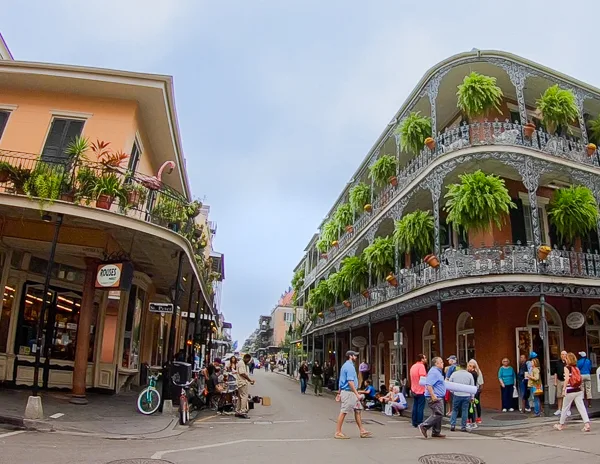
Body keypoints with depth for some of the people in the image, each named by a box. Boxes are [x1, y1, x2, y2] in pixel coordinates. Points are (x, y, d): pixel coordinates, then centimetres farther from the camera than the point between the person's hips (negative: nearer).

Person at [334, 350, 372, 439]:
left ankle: (362, 431, 15)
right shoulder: (350, 366, -15)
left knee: (357, 410, 11)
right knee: (343, 412, -4)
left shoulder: (345, 365, 17)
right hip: (348, 392, -10)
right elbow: (350, 382, -22)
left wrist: (339, 393, 24)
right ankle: (338, 432, 2)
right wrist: (357, 394, -22)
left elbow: (342, 381, 21)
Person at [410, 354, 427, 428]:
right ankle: (419, 423, 0)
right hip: (421, 390, -8)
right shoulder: (421, 366, -14)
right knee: (420, 407, -2)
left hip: (414, 390, 8)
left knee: (415, 406, 13)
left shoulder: (413, 366, 13)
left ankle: (414, 423, 17)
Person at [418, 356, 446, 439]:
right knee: (438, 414, -12)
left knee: (438, 415, 13)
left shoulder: (438, 372, 18)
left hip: (438, 397, 11)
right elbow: (429, 385, -25)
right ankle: (424, 426, -8)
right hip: (435, 398, -11)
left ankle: (436, 432, 19)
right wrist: (433, 395, -28)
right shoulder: (433, 372, -16)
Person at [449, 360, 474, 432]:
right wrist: (472, 397, 12)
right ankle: (463, 427, 8)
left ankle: (452, 425, 4)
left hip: (456, 395, 0)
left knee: (455, 410, 11)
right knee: (464, 411, 7)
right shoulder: (469, 375, -1)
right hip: (466, 396, 0)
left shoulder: (454, 373, -2)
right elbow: (472, 386, 4)